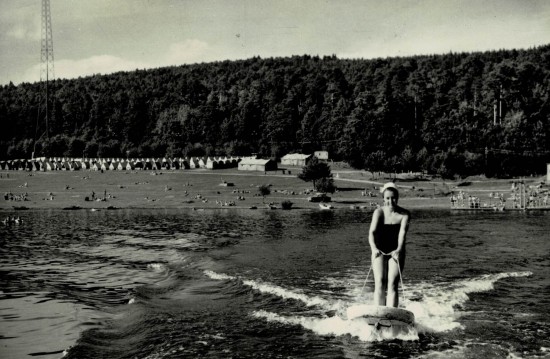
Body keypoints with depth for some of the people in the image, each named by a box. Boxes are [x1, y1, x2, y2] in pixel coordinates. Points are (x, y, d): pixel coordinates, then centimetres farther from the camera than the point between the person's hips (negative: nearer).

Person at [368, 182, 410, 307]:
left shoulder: (404, 214, -4)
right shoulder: (379, 212, -3)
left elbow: (402, 232, -18)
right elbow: (372, 231, -15)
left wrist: (399, 250, -35)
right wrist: (373, 248, -33)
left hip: (396, 252, 0)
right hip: (380, 251, 0)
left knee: (392, 284, -10)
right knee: (380, 284, -11)